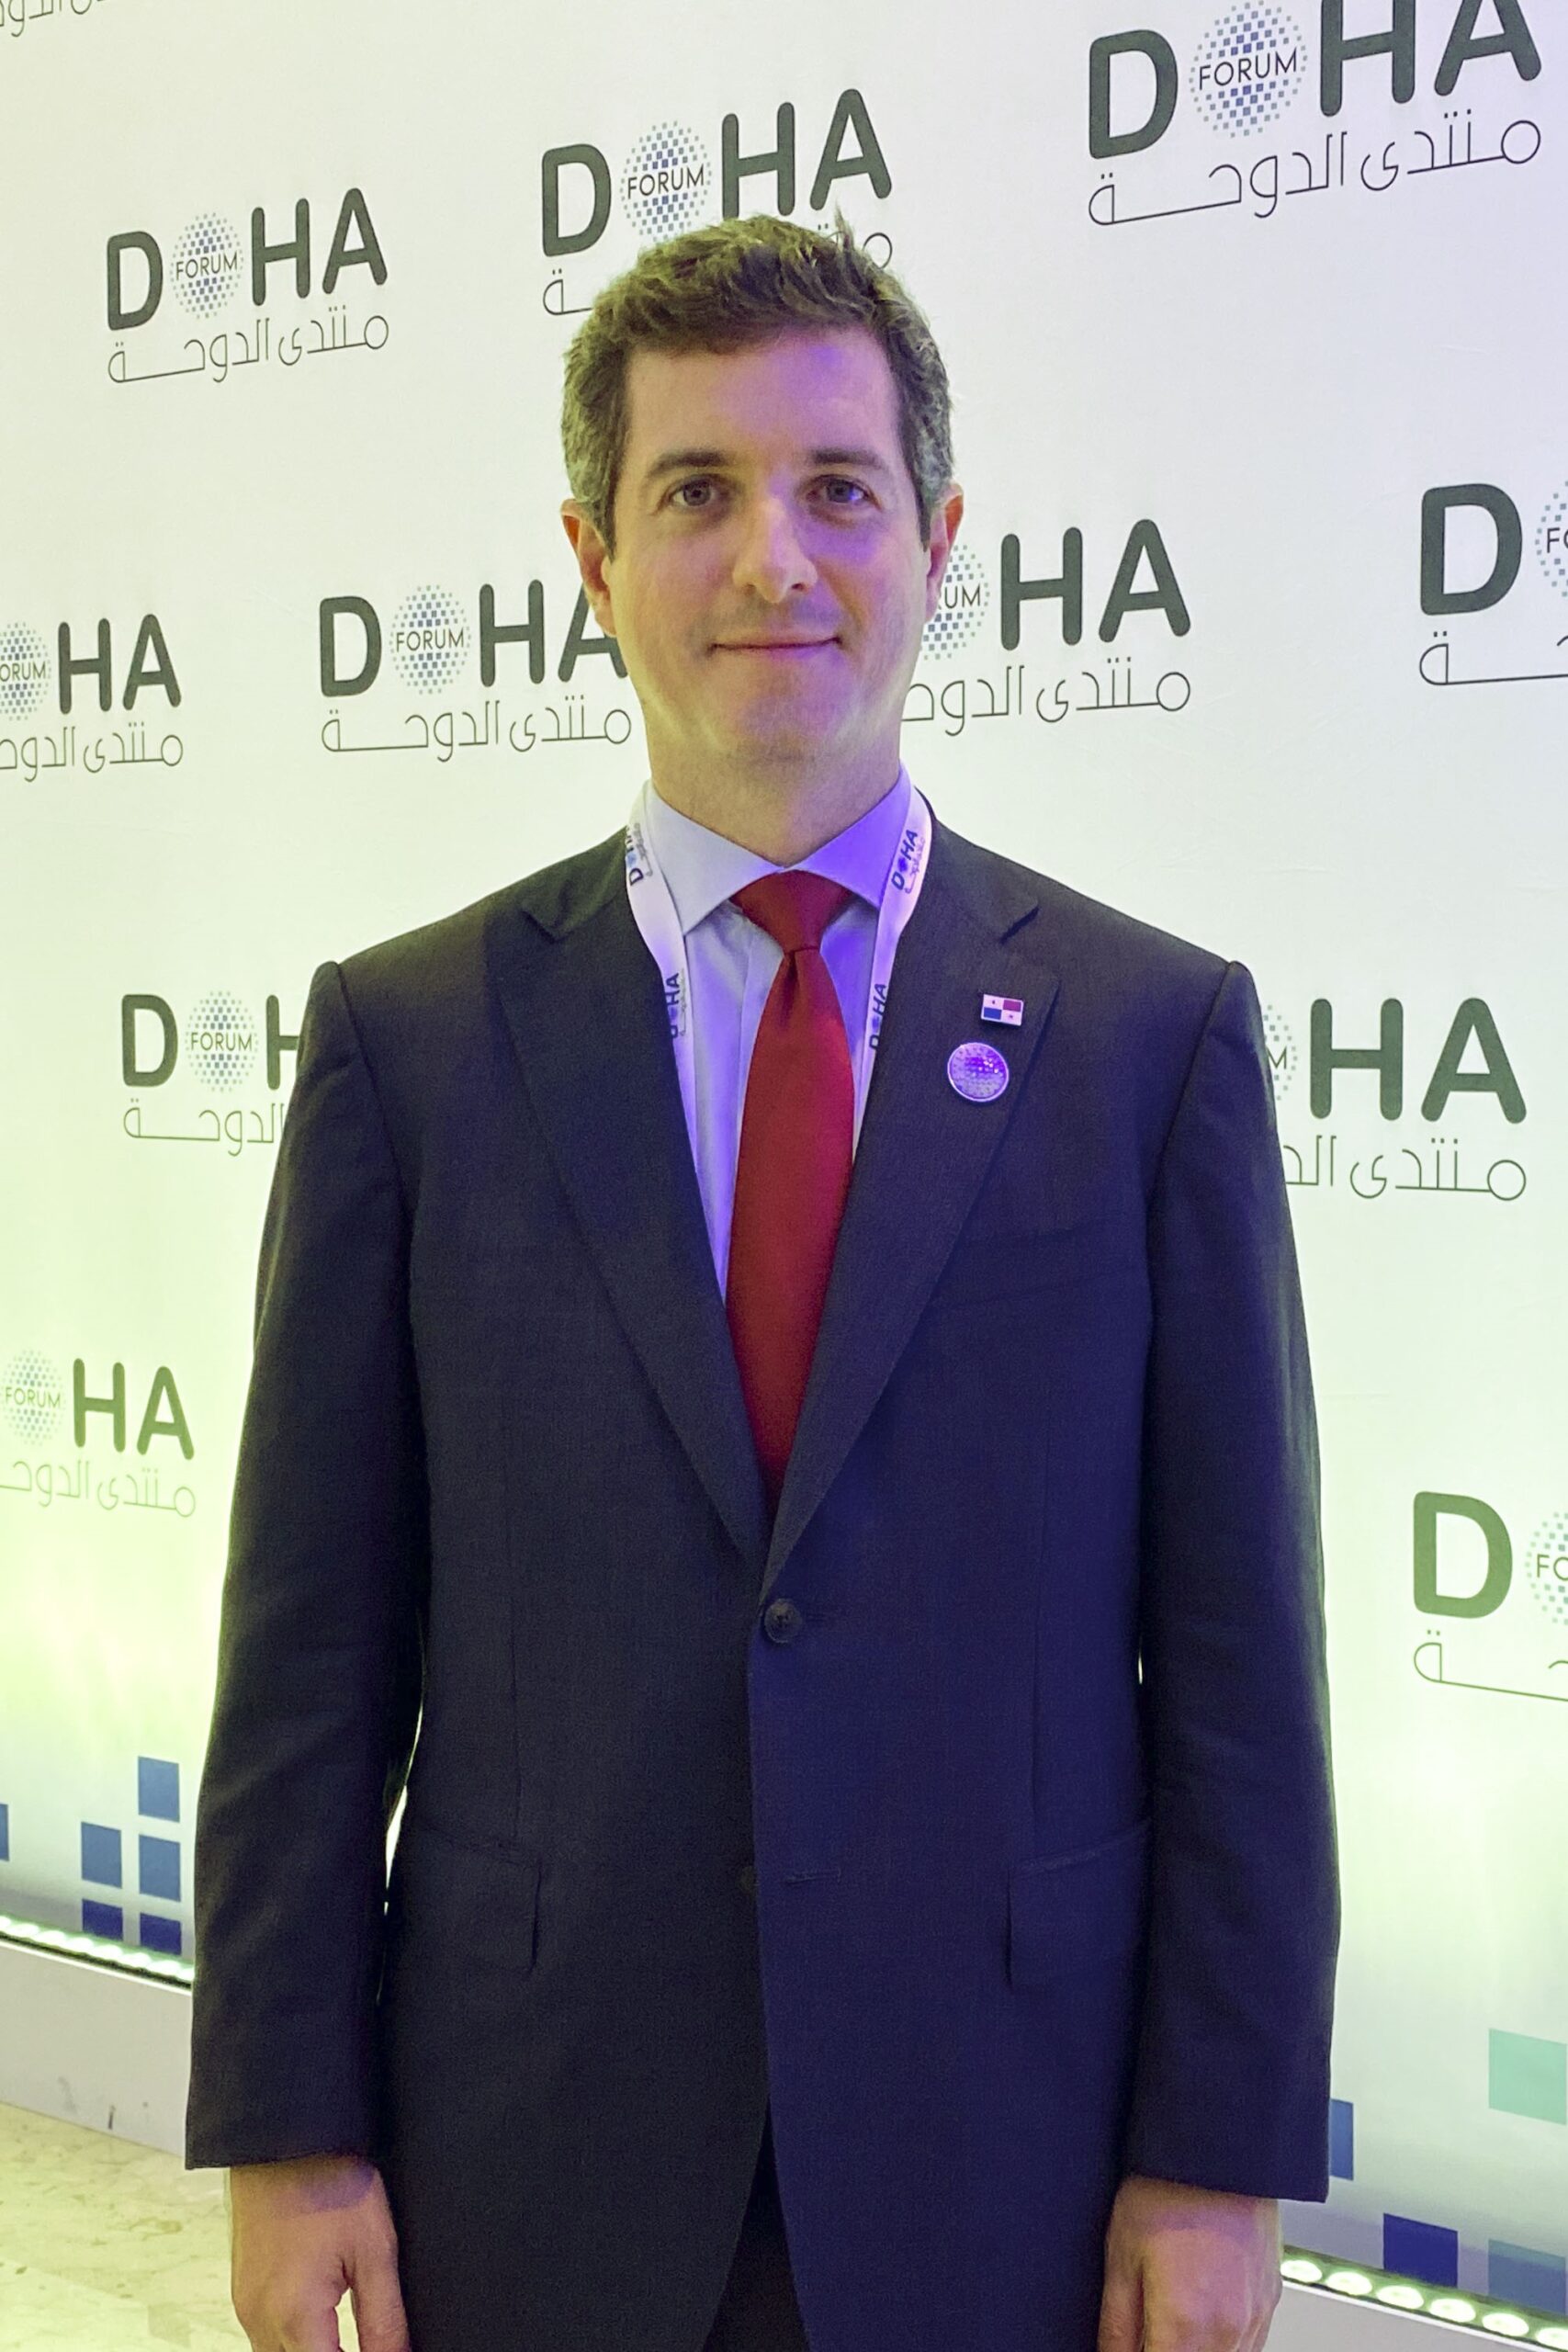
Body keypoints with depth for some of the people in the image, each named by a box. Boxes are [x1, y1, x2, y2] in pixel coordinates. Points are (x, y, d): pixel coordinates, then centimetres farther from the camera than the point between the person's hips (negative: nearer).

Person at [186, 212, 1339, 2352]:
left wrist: (1221, 2160, -4)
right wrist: (287, 2132, -2)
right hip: (532, 2167, 1)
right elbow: (313, 1639, -1)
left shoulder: (1155, 1032, -3)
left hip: (999, 2168, 0)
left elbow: (1237, 1642, -3)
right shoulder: (409, 1037, -1)